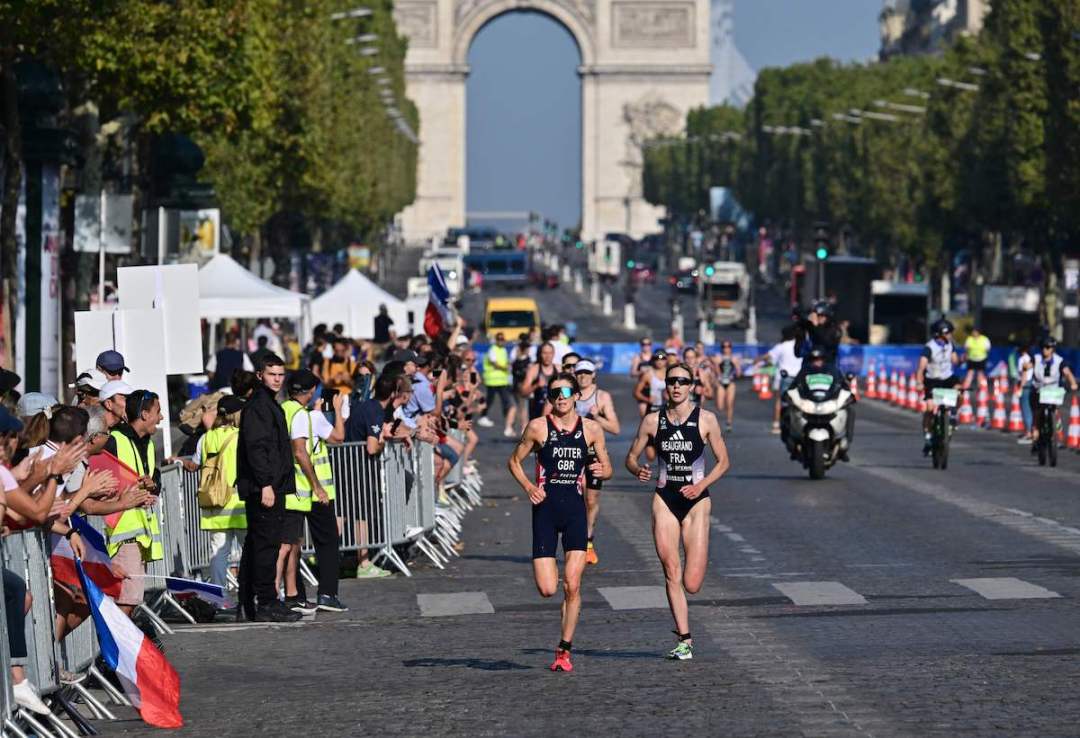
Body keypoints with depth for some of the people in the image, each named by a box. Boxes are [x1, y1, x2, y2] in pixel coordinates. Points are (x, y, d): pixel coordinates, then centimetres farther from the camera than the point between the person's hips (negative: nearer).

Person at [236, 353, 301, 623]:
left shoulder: (269, 404, 21)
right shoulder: (257, 406, -11)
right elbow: (256, 447, -19)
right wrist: (266, 484, -23)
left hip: (269, 487, 11)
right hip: (264, 488, -11)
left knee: (255, 545, 12)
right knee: (266, 543, -10)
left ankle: (248, 604, 16)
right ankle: (266, 603, -10)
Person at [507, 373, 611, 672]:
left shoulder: (591, 429, 4)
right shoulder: (538, 427, -1)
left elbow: (607, 467, 12)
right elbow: (514, 461, 8)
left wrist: (601, 471, -12)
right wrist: (528, 487, -9)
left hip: (575, 506, 1)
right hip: (546, 506, -1)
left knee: (572, 586, -6)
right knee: (547, 589, -7)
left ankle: (564, 650, 6)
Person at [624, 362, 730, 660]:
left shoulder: (706, 420, -3)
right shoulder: (652, 421, 2)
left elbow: (723, 461, 3)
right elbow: (631, 457, 9)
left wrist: (701, 485, -11)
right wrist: (638, 470, -14)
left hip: (696, 501, -2)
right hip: (665, 501, 2)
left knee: (692, 584, -6)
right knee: (672, 574, -5)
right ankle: (684, 639, 2)